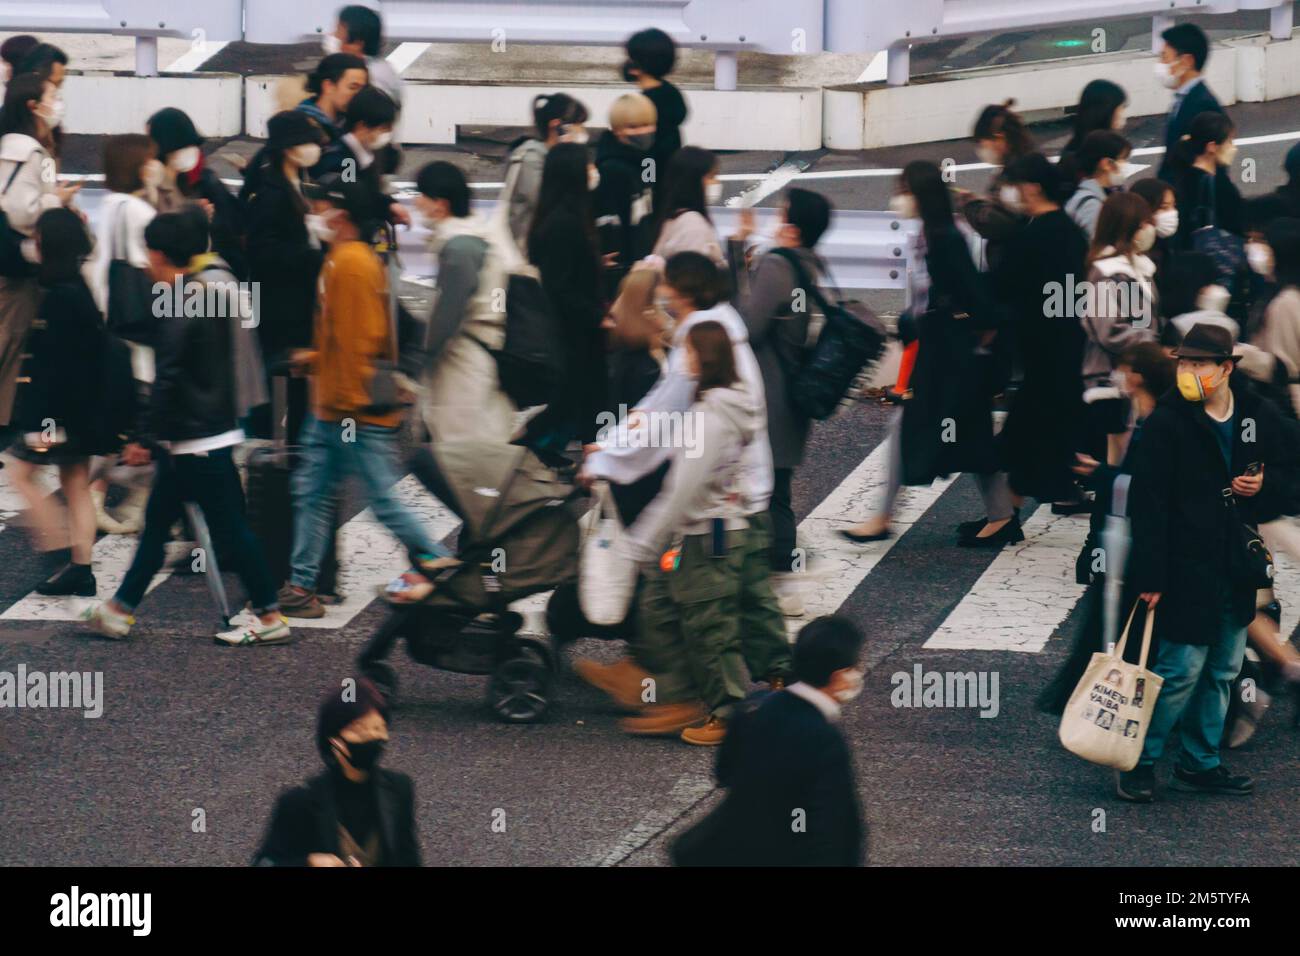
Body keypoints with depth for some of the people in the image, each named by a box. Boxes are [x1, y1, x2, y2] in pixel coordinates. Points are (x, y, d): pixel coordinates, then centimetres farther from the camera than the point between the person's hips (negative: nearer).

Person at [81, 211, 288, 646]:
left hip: (196, 442, -10)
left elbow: (168, 380, -19)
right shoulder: (210, 292, 10)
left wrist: (147, 438, -16)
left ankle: (270, 618, 1)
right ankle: (120, 610, 20)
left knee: (231, 527, -4)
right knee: (156, 521, 14)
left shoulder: (182, 307, -18)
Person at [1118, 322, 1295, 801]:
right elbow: (1148, 504, -12)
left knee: (1223, 670, 12)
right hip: (1187, 567, -6)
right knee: (1183, 669, -7)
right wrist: (1150, 576, -15)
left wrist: (1265, 484, -7)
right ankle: (1139, 760, 6)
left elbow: (1286, 470, 18)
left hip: (1238, 565, 6)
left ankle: (1200, 763, 24)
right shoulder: (1167, 421, -11)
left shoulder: (1261, 415, 2)